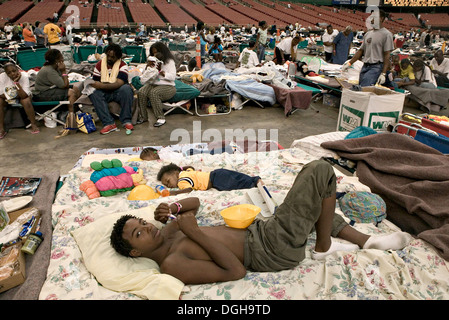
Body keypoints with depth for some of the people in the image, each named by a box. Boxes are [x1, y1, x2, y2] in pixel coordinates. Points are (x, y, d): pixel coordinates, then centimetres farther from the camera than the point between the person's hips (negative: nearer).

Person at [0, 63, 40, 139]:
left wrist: (17, 83, -38)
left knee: (26, 102, -33)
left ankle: (34, 124, -15)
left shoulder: (24, 76, -25)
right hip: (7, 96, 1)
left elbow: (24, 96, -31)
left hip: (21, 96, -1)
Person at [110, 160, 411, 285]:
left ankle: (366, 240, 28)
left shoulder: (169, 231, 6)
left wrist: (173, 208, -3)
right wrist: (197, 232, -26)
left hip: (259, 230, 9)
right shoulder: (172, 265, -21)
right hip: (274, 249, -9)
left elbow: (195, 201, 19)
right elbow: (236, 271, -26)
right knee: (320, 170, -13)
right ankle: (324, 248, 5)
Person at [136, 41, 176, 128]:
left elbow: (173, 76, -11)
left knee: (153, 92, -36)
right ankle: (143, 117, -16)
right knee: (141, 92, -24)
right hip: (153, 84, 6)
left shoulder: (169, 61, 0)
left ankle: (161, 118, -28)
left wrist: (161, 71, -18)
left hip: (167, 86, -6)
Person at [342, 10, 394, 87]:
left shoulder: (386, 34, -4)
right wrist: (349, 63, 13)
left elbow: (387, 55, -9)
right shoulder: (368, 33, 17)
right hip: (365, 66, 7)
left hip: (376, 67, -7)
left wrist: (383, 74, -17)